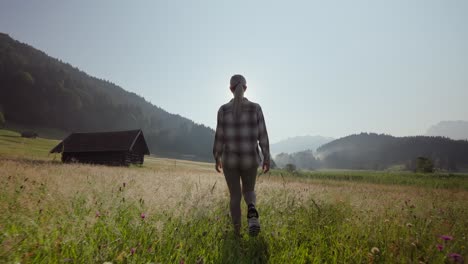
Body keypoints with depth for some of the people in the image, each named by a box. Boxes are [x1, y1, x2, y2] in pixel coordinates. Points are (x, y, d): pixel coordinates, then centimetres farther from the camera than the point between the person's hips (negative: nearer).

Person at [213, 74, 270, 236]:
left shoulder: (223, 110, -7)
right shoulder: (255, 108, -6)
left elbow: (220, 137, -4)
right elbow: (262, 136, -5)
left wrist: (217, 159, 8)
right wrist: (266, 158, 4)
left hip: (230, 159, 0)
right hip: (249, 160, 1)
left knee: (235, 196, 17)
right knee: (248, 191, 22)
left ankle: (237, 231, 23)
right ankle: (252, 212, -9)